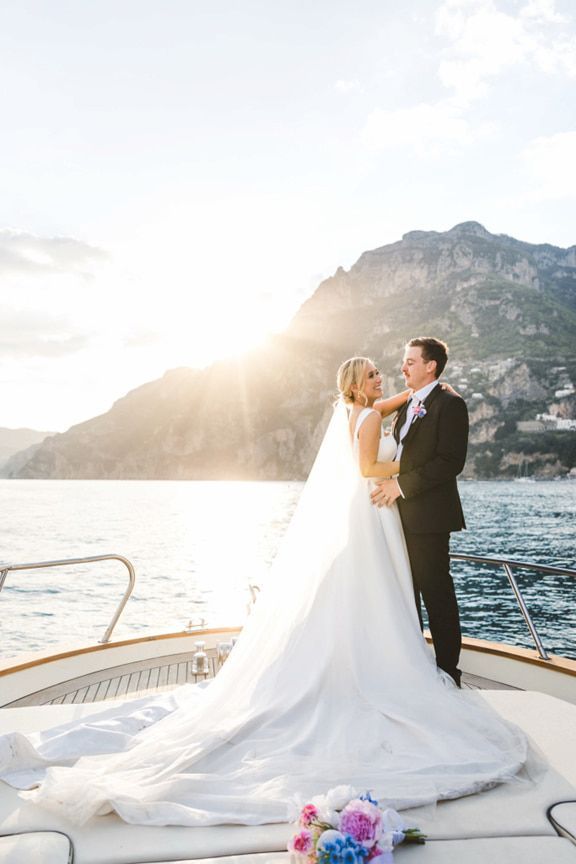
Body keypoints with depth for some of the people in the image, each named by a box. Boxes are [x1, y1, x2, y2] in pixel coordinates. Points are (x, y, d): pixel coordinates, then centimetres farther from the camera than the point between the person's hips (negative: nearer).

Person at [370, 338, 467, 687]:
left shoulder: (449, 403, -11)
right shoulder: (409, 404, 16)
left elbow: (452, 461, -19)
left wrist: (402, 484, -20)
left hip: (428, 515, -9)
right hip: (403, 513, 9)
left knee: (436, 592, 0)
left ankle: (448, 670, 14)